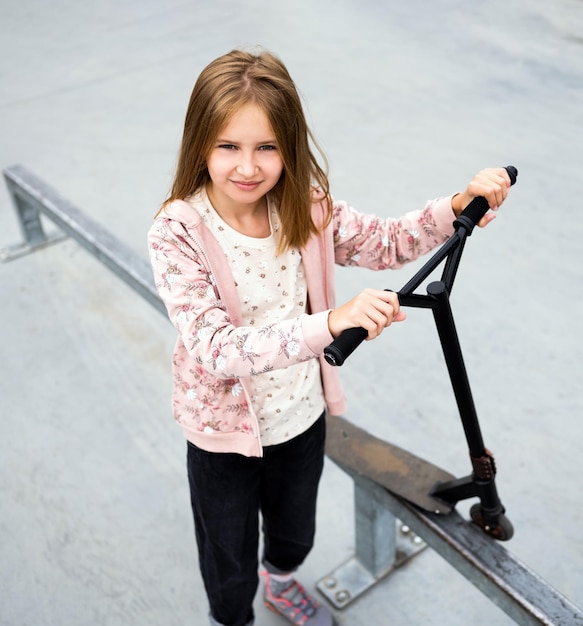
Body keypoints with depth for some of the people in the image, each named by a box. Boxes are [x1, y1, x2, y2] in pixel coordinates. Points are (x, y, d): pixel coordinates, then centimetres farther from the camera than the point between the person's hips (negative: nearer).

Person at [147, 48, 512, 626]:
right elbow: (217, 350, -37)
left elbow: (385, 243, -3)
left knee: (295, 535, 32)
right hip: (225, 433, -4)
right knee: (229, 571, 21)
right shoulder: (177, 233, -28)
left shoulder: (305, 208, -13)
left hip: (301, 416, 4)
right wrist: (331, 322, -49)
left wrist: (457, 207, -20)